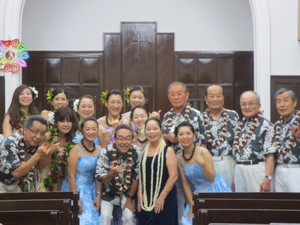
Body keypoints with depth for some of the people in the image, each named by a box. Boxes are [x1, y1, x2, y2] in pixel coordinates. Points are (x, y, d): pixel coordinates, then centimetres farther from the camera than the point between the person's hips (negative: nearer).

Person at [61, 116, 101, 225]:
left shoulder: (99, 149, 2)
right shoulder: (76, 150, -14)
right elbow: (71, 176, -14)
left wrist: (98, 196, 0)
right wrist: (76, 199, -16)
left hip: (91, 191, 5)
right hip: (76, 189, -5)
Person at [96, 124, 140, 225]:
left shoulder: (137, 152, -19)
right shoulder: (106, 151, -24)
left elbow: (136, 177, -9)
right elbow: (100, 178, -21)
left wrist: (130, 198, -5)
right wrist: (112, 173, -42)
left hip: (128, 192, 1)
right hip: (109, 192, -1)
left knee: (129, 216, -14)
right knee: (105, 216, -17)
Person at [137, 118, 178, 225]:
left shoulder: (168, 150, -6)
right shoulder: (143, 151, 9)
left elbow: (173, 176, -12)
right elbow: (141, 177, 11)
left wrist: (162, 197, -15)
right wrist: (139, 199, 4)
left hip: (164, 199, -4)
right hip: (146, 201, 5)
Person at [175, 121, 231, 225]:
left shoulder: (203, 152, -15)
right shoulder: (179, 158, -1)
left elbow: (211, 178, -17)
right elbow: (185, 183, 4)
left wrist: (202, 164, -33)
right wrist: (191, 206, 0)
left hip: (215, 191, -4)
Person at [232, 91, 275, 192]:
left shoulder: (265, 125, -7)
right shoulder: (240, 125, 14)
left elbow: (270, 155, -13)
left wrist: (268, 178, -20)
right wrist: (234, 176, 14)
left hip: (256, 170, -6)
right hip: (239, 171, 6)